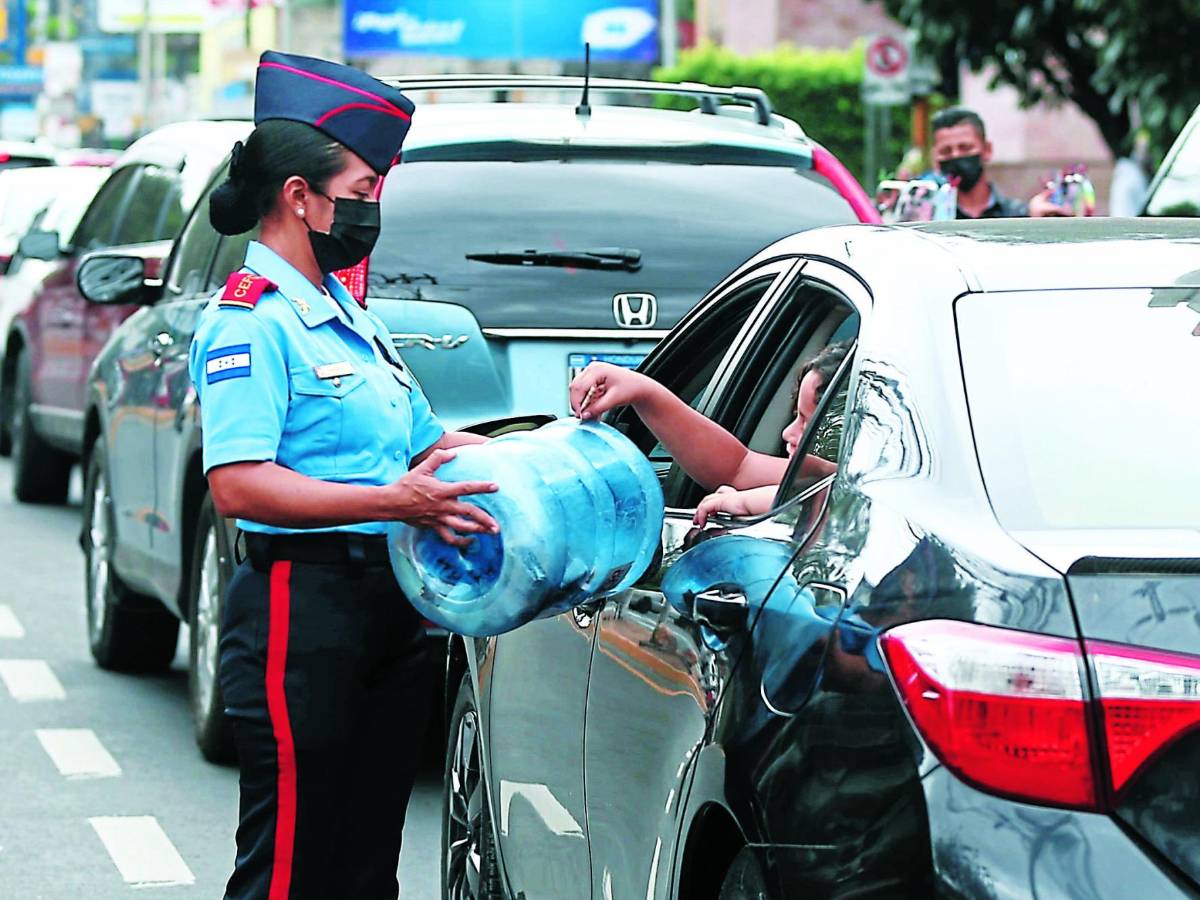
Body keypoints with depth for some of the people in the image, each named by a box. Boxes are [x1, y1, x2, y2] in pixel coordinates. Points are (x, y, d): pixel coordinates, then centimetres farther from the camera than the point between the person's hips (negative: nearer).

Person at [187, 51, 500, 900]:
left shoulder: (344, 312, 19)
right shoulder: (250, 319, -10)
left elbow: (428, 441, 26)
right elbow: (238, 485, -21)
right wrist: (391, 501, -26)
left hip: (388, 606, 9)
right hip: (303, 606, -9)